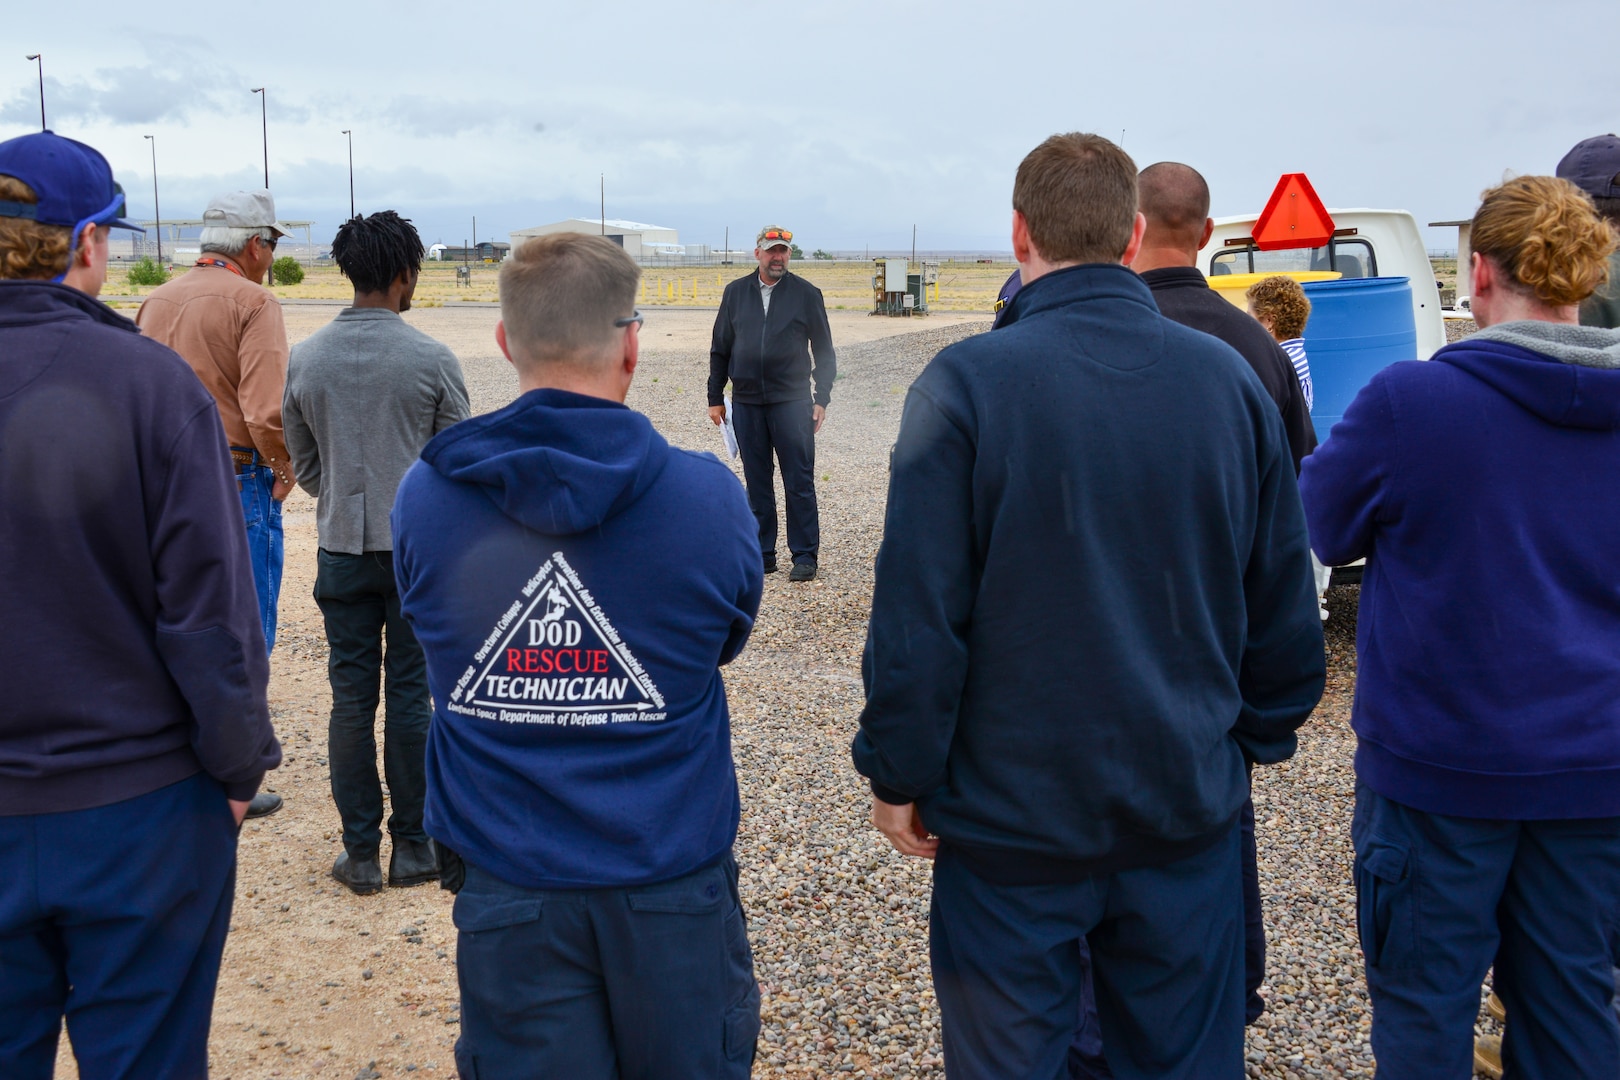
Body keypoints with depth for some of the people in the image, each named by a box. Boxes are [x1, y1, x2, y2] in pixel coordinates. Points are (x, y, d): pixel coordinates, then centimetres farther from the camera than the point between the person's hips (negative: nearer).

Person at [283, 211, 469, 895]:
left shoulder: (305, 359, 0)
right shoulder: (432, 360, -10)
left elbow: (304, 465, 9)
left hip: (342, 549, 2)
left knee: (351, 701, 8)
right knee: (412, 697, 6)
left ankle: (360, 852, 16)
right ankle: (412, 846, 15)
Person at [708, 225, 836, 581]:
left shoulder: (806, 294, 2)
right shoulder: (735, 293, 8)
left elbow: (824, 351, 5)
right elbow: (720, 349, 13)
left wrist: (822, 398, -2)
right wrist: (715, 397, 10)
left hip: (791, 402, -3)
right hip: (746, 403, 3)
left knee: (799, 482, -1)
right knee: (756, 483, 8)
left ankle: (805, 555, 6)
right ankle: (762, 554, 16)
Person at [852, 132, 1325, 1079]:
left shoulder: (966, 384, -14)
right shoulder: (1230, 377, -1)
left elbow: (917, 614, -15)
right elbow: (1285, 600, 4)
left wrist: (898, 774, -3)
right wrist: (1260, 736, 17)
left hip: (1013, 814, -3)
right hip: (1189, 806, 4)